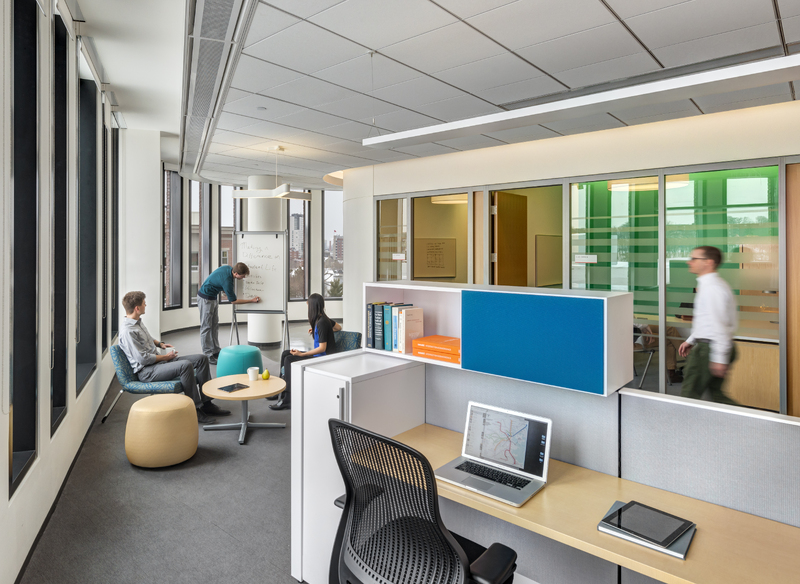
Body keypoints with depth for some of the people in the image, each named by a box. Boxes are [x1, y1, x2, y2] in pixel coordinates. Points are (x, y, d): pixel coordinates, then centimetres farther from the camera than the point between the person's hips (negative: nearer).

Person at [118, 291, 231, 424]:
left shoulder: (138, 321, 12)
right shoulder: (127, 331, -19)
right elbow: (142, 358, -21)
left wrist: (159, 343, 14)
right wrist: (165, 357, -11)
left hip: (159, 361, 10)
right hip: (147, 371, -10)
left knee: (201, 359, -1)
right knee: (185, 365, -35)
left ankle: (206, 403, 1)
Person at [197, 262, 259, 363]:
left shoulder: (228, 268, -6)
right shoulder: (227, 280, -32)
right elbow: (233, 301, -20)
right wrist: (251, 300, -16)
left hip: (213, 297, 10)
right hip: (205, 298, -10)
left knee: (215, 325, 11)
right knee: (206, 327, -5)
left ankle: (215, 351, 18)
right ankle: (207, 355, 0)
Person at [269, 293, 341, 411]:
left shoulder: (321, 323, -21)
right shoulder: (323, 319, 6)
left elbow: (322, 348, -23)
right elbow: (338, 327, 24)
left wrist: (302, 354, -21)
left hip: (323, 358, -10)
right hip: (319, 355, 10)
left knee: (289, 360, -19)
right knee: (285, 354, 6)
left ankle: (286, 400, -13)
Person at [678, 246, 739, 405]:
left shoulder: (712, 288, -18)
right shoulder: (708, 284, 14)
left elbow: (719, 324, -23)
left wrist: (719, 359, -23)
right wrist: (691, 340, 24)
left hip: (709, 348, -10)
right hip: (706, 345, 10)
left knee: (689, 395, 0)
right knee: (716, 393, 16)